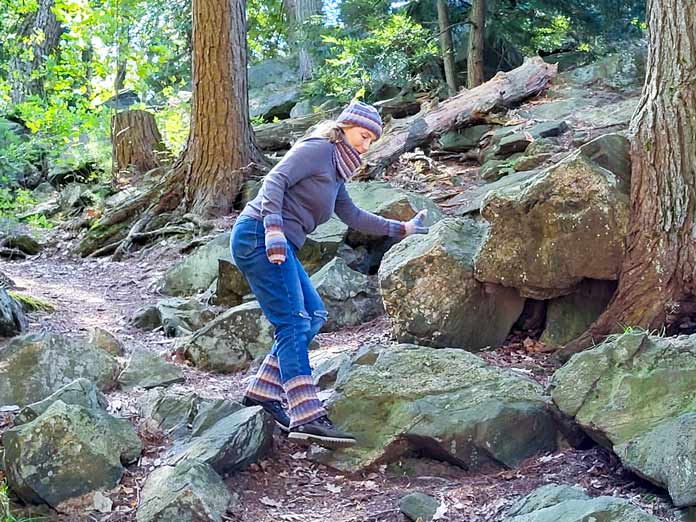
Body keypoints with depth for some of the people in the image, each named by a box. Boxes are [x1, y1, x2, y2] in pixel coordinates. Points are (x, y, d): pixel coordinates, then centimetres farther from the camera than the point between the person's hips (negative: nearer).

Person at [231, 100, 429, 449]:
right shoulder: (317, 149, -5)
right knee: (293, 324, -15)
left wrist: (402, 229, 31)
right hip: (260, 235, -10)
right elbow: (274, 182, -17)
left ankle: (262, 393, 13)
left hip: (279, 248, 10)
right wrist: (274, 230, -28)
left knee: (313, 315, 12)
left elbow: (353, 216, 30)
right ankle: (307, 419, -19)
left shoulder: (335, 171, 24)